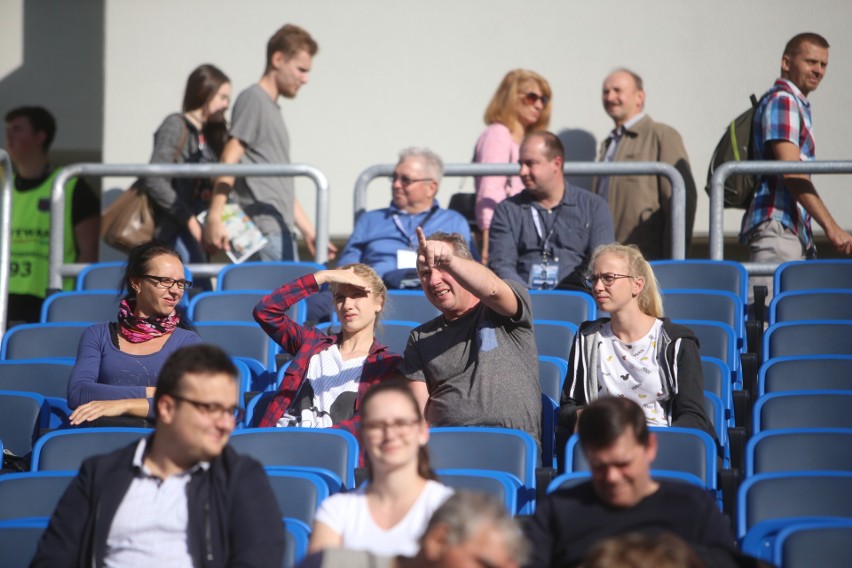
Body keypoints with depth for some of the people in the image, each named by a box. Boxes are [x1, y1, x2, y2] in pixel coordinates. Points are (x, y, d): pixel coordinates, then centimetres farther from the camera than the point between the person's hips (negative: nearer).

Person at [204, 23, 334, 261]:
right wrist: (214, 216, -22)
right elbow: (229, 161, -13)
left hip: (280, 230, 9)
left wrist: (309, 232, 26)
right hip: (265, 228, -9)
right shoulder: (253, 99, -3)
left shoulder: (272, 109, 24)